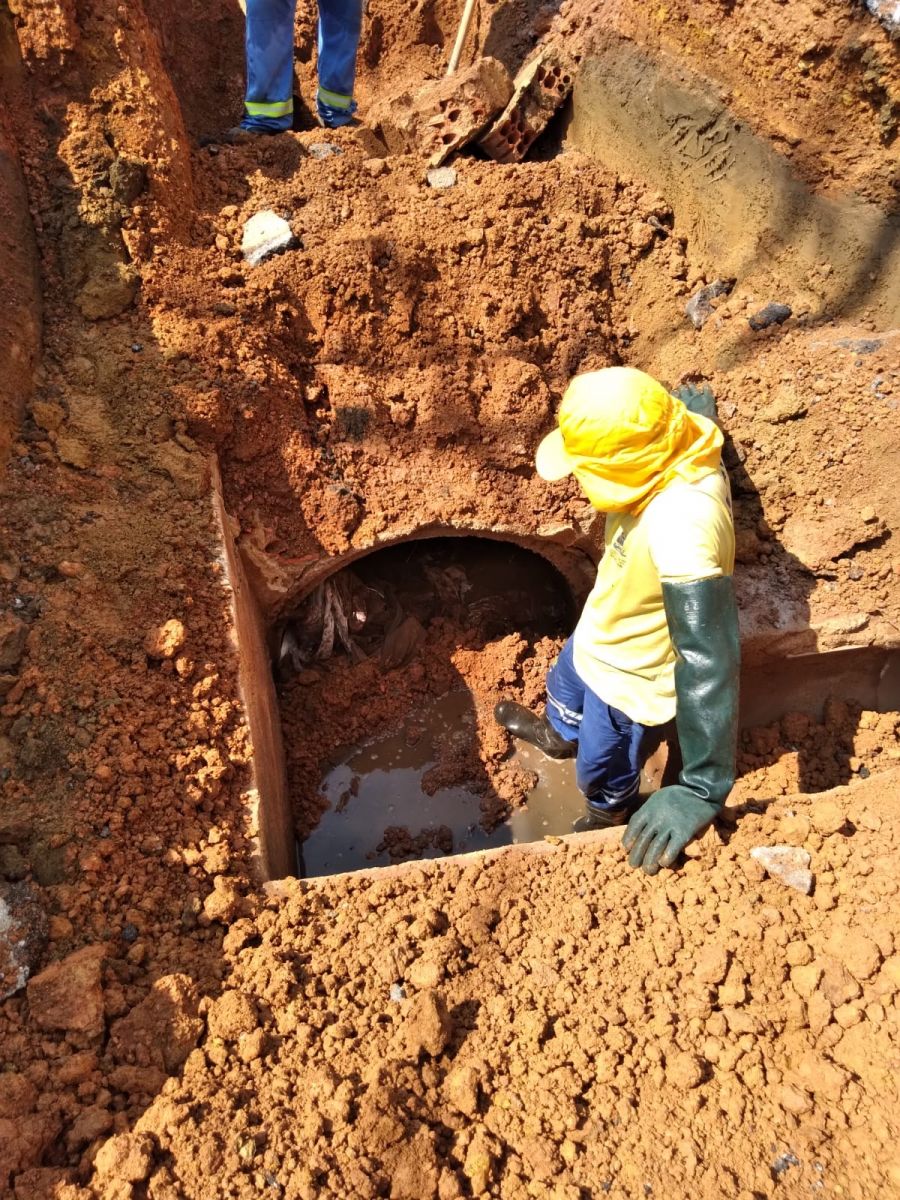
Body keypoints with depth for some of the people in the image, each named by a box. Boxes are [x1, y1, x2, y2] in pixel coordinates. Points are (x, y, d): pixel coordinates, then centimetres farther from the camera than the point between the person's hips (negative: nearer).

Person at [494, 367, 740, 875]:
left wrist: (704, 790, -46)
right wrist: (698, 406, 28)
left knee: (604, 775, 23)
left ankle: (611, 822, 59)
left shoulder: (680, 526, -47)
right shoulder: (677, 450, -21)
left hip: (630, 676, -7)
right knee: (564, 684, 37)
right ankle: (560, 735, 72)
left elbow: (707, 658, -47)